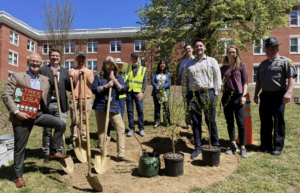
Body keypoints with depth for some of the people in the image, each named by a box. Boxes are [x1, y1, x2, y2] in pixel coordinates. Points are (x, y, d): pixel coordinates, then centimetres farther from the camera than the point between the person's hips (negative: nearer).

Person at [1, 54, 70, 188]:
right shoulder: (17, 76, -2)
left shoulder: (45, 79, 9)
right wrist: (16, 112, -17)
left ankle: (53, 153, 2)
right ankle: (19, 176, 26)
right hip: (22, 116, -3)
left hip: (39, 114, 3)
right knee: (20, 147, 7)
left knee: (61, 124, -15)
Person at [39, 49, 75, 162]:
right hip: (47, 104, -2)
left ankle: (59, 152, 18)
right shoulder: (43, 70, 3)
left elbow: (70, 88, 8)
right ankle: (46, 153, 20)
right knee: (47, 130, 8)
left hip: (61, 104, 2)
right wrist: (52, 76, -17)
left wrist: (71, 78, -8)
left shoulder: (65, 72, 12)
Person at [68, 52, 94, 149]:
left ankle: (83, 139, 11)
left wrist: (85, 75, -9)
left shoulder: (89, 72, 14)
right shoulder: (72, 71, 12)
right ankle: (73, 140, 7)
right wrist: (77, 75, -8)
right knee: (74, 120, 0)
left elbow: (92, 84, 1)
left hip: (86, 98, 1)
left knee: (85, 120, 3)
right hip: (74, 98, 0)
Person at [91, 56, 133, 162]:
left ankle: (121, 154, 4)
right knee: (101, 130, 7)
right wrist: (106, 86, -15)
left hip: (114, 107, 1)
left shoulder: (118, 77, 8)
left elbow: (123, 90, -3)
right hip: (100, 106, 0)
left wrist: (114, 80, -12)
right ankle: (103, 153, 21)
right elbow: (94, 89, -6)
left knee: (121, 129, -5)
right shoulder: (99, 77, 5)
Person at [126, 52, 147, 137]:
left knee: (140, 110, 1)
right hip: (128, 92, 1)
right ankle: (131, 128, 15)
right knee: (130, 111, 5)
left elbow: (145, 81, 4)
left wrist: (142, 92, -8)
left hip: (138, 92, -1)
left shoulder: (143, 69, 9)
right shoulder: (127, 68, 12)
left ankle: (141, 128, 14)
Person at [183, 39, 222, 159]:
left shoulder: (212, 61, 8)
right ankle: (197, 148, 17)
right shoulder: (189, 64, 15)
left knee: (211, 121, 4)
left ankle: (215, 146, 19)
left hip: (208, 93, -2)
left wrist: (215, 94, -6)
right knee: (196, 122, 6)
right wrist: (186, 95, 5)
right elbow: (185, 81, 14)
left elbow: (217, 78, 3)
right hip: (193, 95, 2)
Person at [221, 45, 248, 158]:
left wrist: (244, 95, -8)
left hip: (238, 96, -4)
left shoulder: (241, 65, 3)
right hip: (226, 96, 4)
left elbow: (245, 81, 1)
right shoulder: (223, 67, 12)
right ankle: (233, 145, 19)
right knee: (229, 122, 8)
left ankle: (243, 148, 5)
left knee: (240, 122, -5)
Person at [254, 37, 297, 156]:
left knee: (278, 122, 1)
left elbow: (291, 78, -11)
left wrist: (288, 92, -23)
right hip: (265, 96, 6)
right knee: (265, 122, 10)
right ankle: (266, 145, 21)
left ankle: (278, 147, 11)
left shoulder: (285, 61, -1)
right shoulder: (262, 64, 17)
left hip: (278, 96, -6)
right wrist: (256, 93, 16)